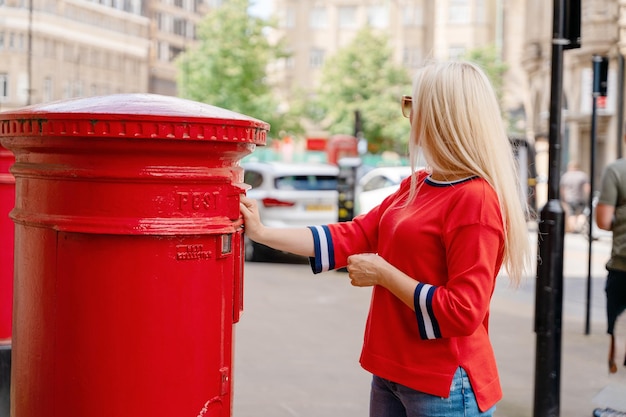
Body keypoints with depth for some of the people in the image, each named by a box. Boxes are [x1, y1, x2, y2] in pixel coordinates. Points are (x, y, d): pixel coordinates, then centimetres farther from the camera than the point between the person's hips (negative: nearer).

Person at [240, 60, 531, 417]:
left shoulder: (475, 199, -18)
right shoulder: (415, 187, 8)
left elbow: (462, 313, -21)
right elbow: (353, 237, 6)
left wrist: (383, 273, -16)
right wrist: (262, 233, 3)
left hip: (443, 386, -8)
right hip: (392, 373, 8)